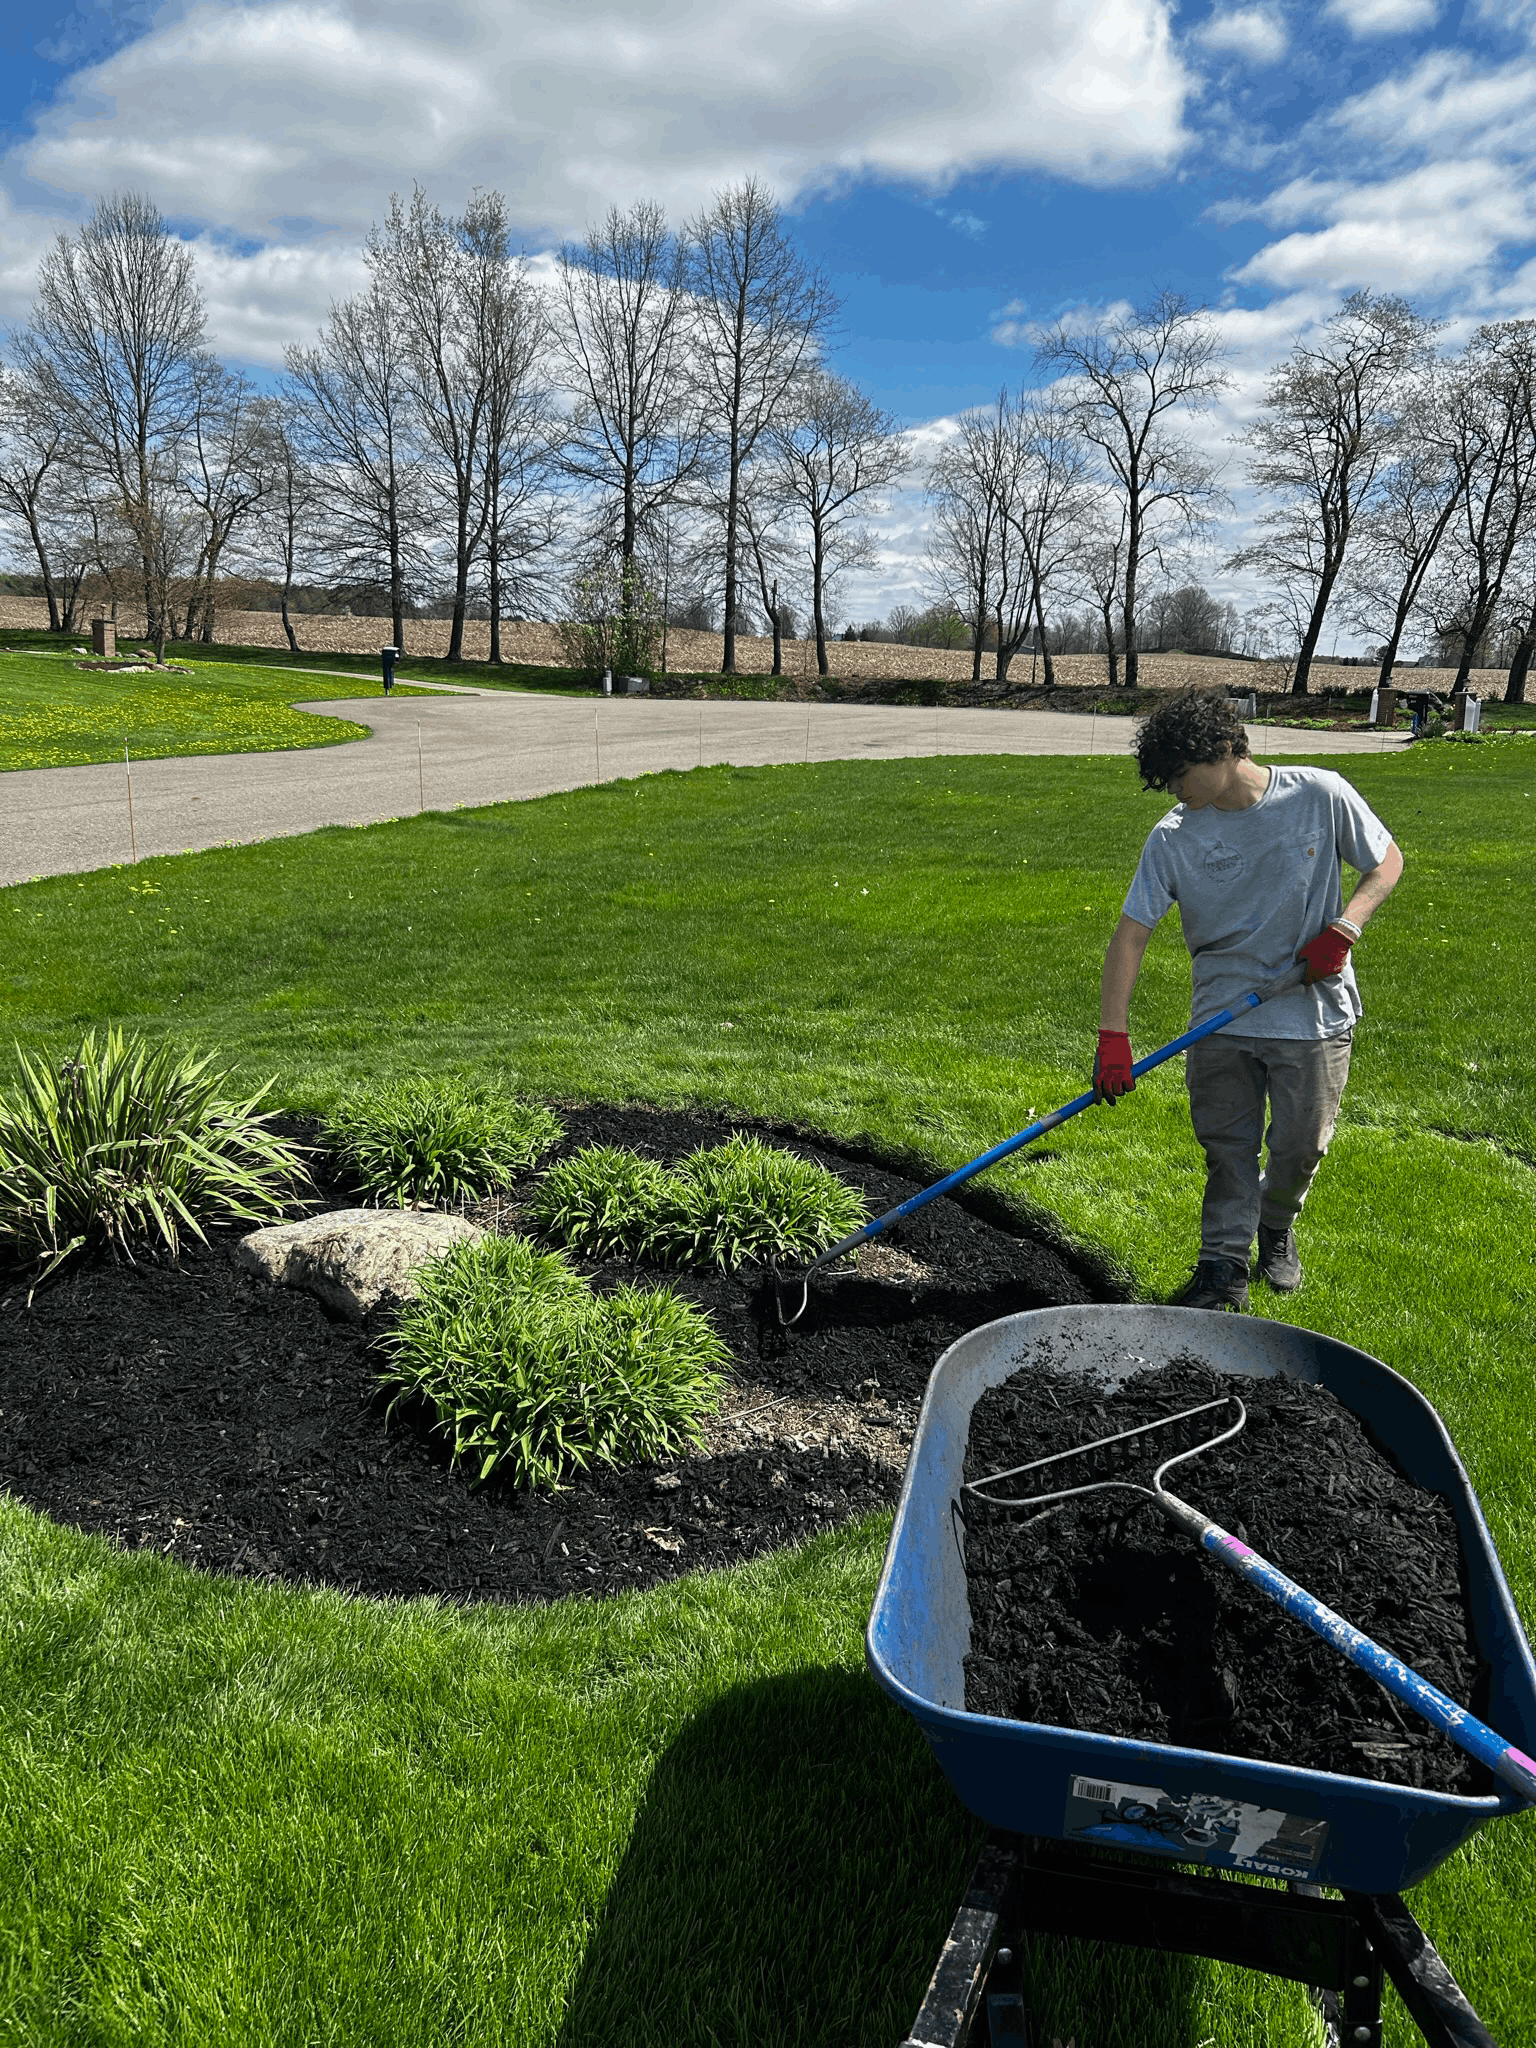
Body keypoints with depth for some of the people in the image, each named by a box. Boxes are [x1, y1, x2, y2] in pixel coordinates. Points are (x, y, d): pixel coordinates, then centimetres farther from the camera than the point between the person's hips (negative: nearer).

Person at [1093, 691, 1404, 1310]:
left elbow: (1387, 862, 3)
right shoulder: (1172, 837, -9)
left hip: (1315, 1012, -1)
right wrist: (1113, 1036, -18)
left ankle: (1276, 1228, 37)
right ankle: (1223, 1267, 19)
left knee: (1299, 1146, 7)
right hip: (1221, 1020, 1)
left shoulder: (1321, 796, -11)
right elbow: (1131, 934, -11)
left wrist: (1343, 928, -15)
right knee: (1226, 1147, 4)